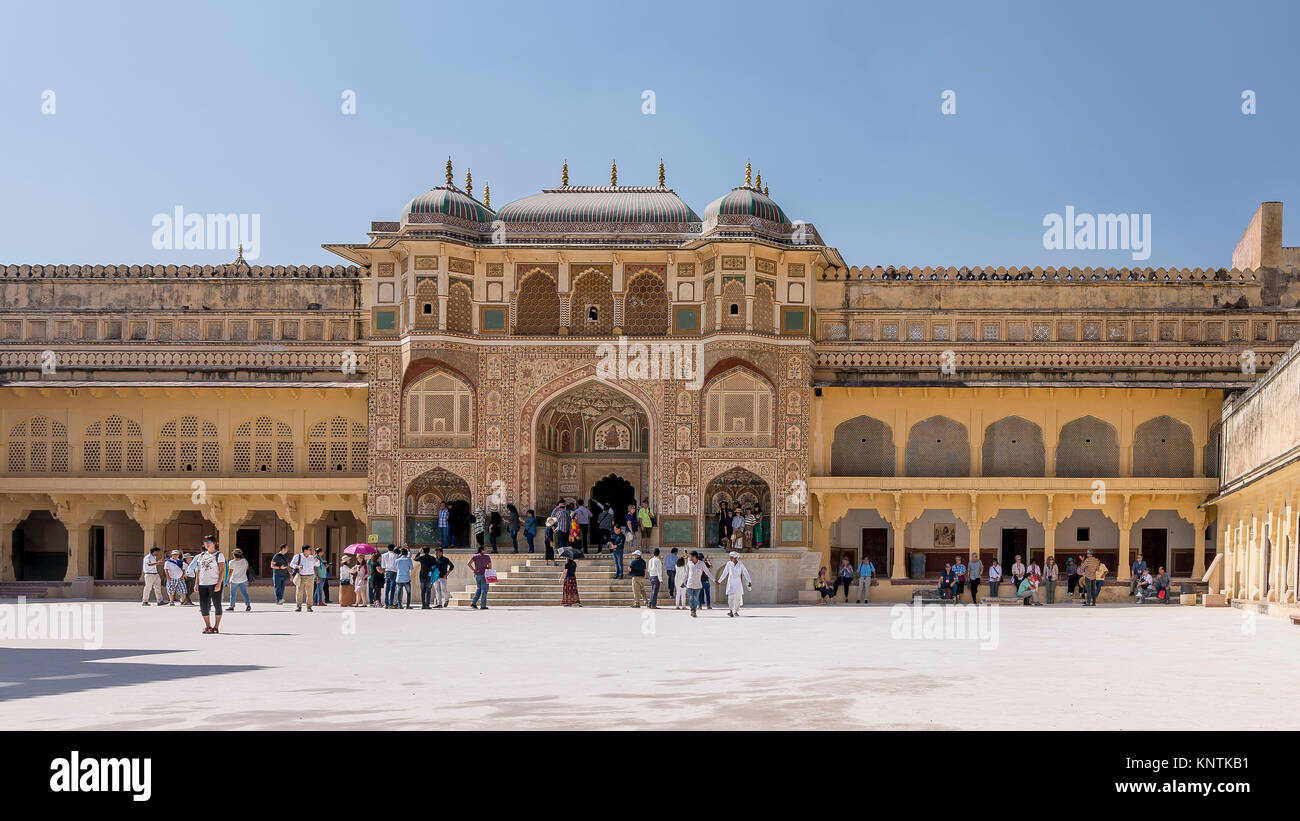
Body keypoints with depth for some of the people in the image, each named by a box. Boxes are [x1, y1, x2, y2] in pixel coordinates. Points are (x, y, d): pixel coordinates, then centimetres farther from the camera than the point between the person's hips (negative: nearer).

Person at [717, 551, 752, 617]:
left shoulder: (740, 564, -4)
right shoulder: (729, 564, 0)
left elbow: (746, 573, -2)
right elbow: (724, 573, 8)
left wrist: (749, 582, -9)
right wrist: (719, 581, 9)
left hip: (738, 582, 0)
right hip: (730, 582, 0)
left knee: (737, 597, 1)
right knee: (730, 596, -14)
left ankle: (736, 611, 14)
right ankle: (730, 611, -23)